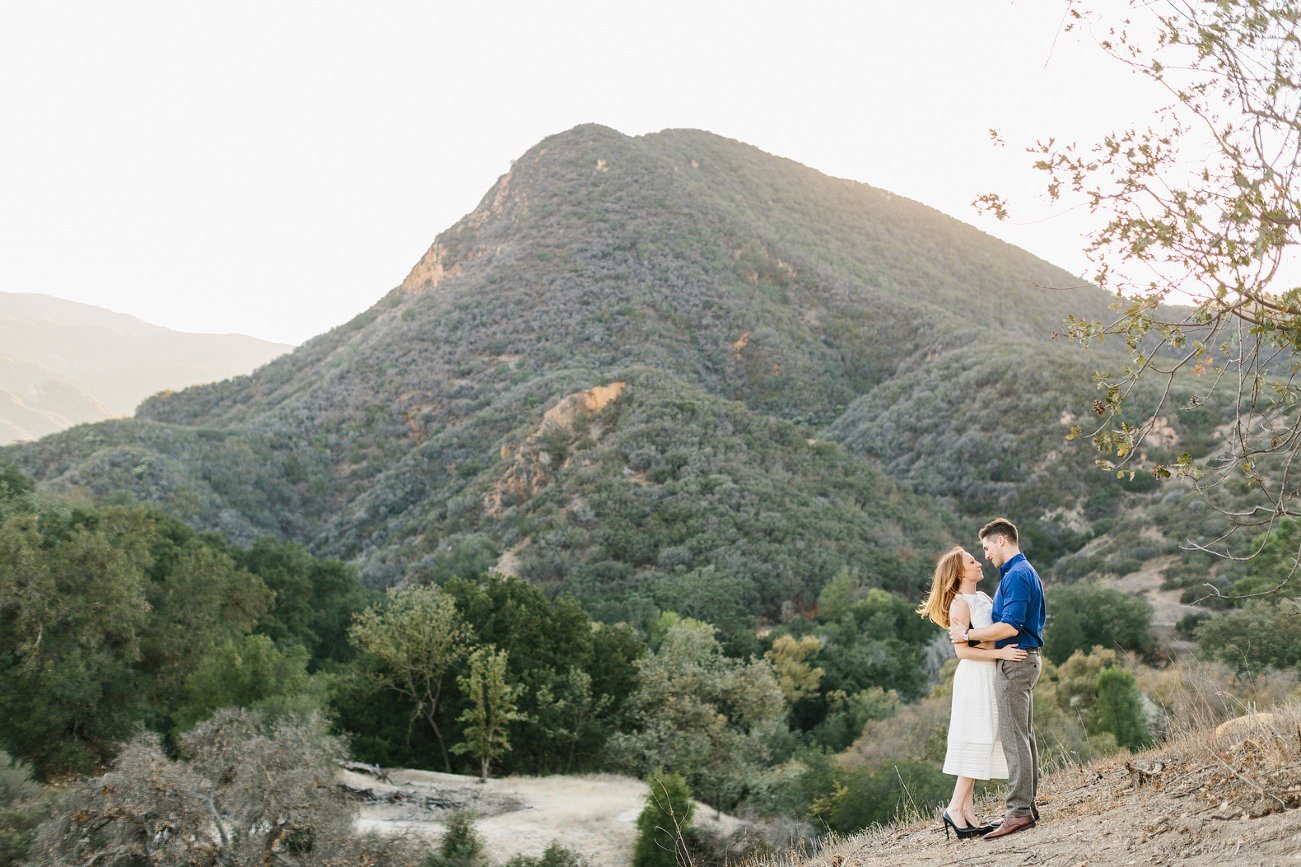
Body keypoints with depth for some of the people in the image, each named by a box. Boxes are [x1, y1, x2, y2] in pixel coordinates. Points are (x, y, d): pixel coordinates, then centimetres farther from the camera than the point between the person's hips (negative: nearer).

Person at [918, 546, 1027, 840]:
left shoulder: (983, 597, 14)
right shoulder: (960, 604, -13)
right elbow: (962, 651, -18)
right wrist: (1001, 653, -22)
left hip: (988, 674, 9)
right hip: (974, 675, -9)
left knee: (981, 743, 7)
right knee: (976, 741, -9)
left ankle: (967, 811, 10)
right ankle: (955, 808, -5)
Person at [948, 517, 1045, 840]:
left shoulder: (1016, 575, -16)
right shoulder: (1029, 572, 18)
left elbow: (1010, 626, -25)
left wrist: (967, 634, -16)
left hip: (1014, 664, -11)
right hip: (1028, 658, 11)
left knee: (1014, 738, -10)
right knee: (1024, 735, 13)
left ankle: (1019, 812, -9)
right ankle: (1028, 803, 18)